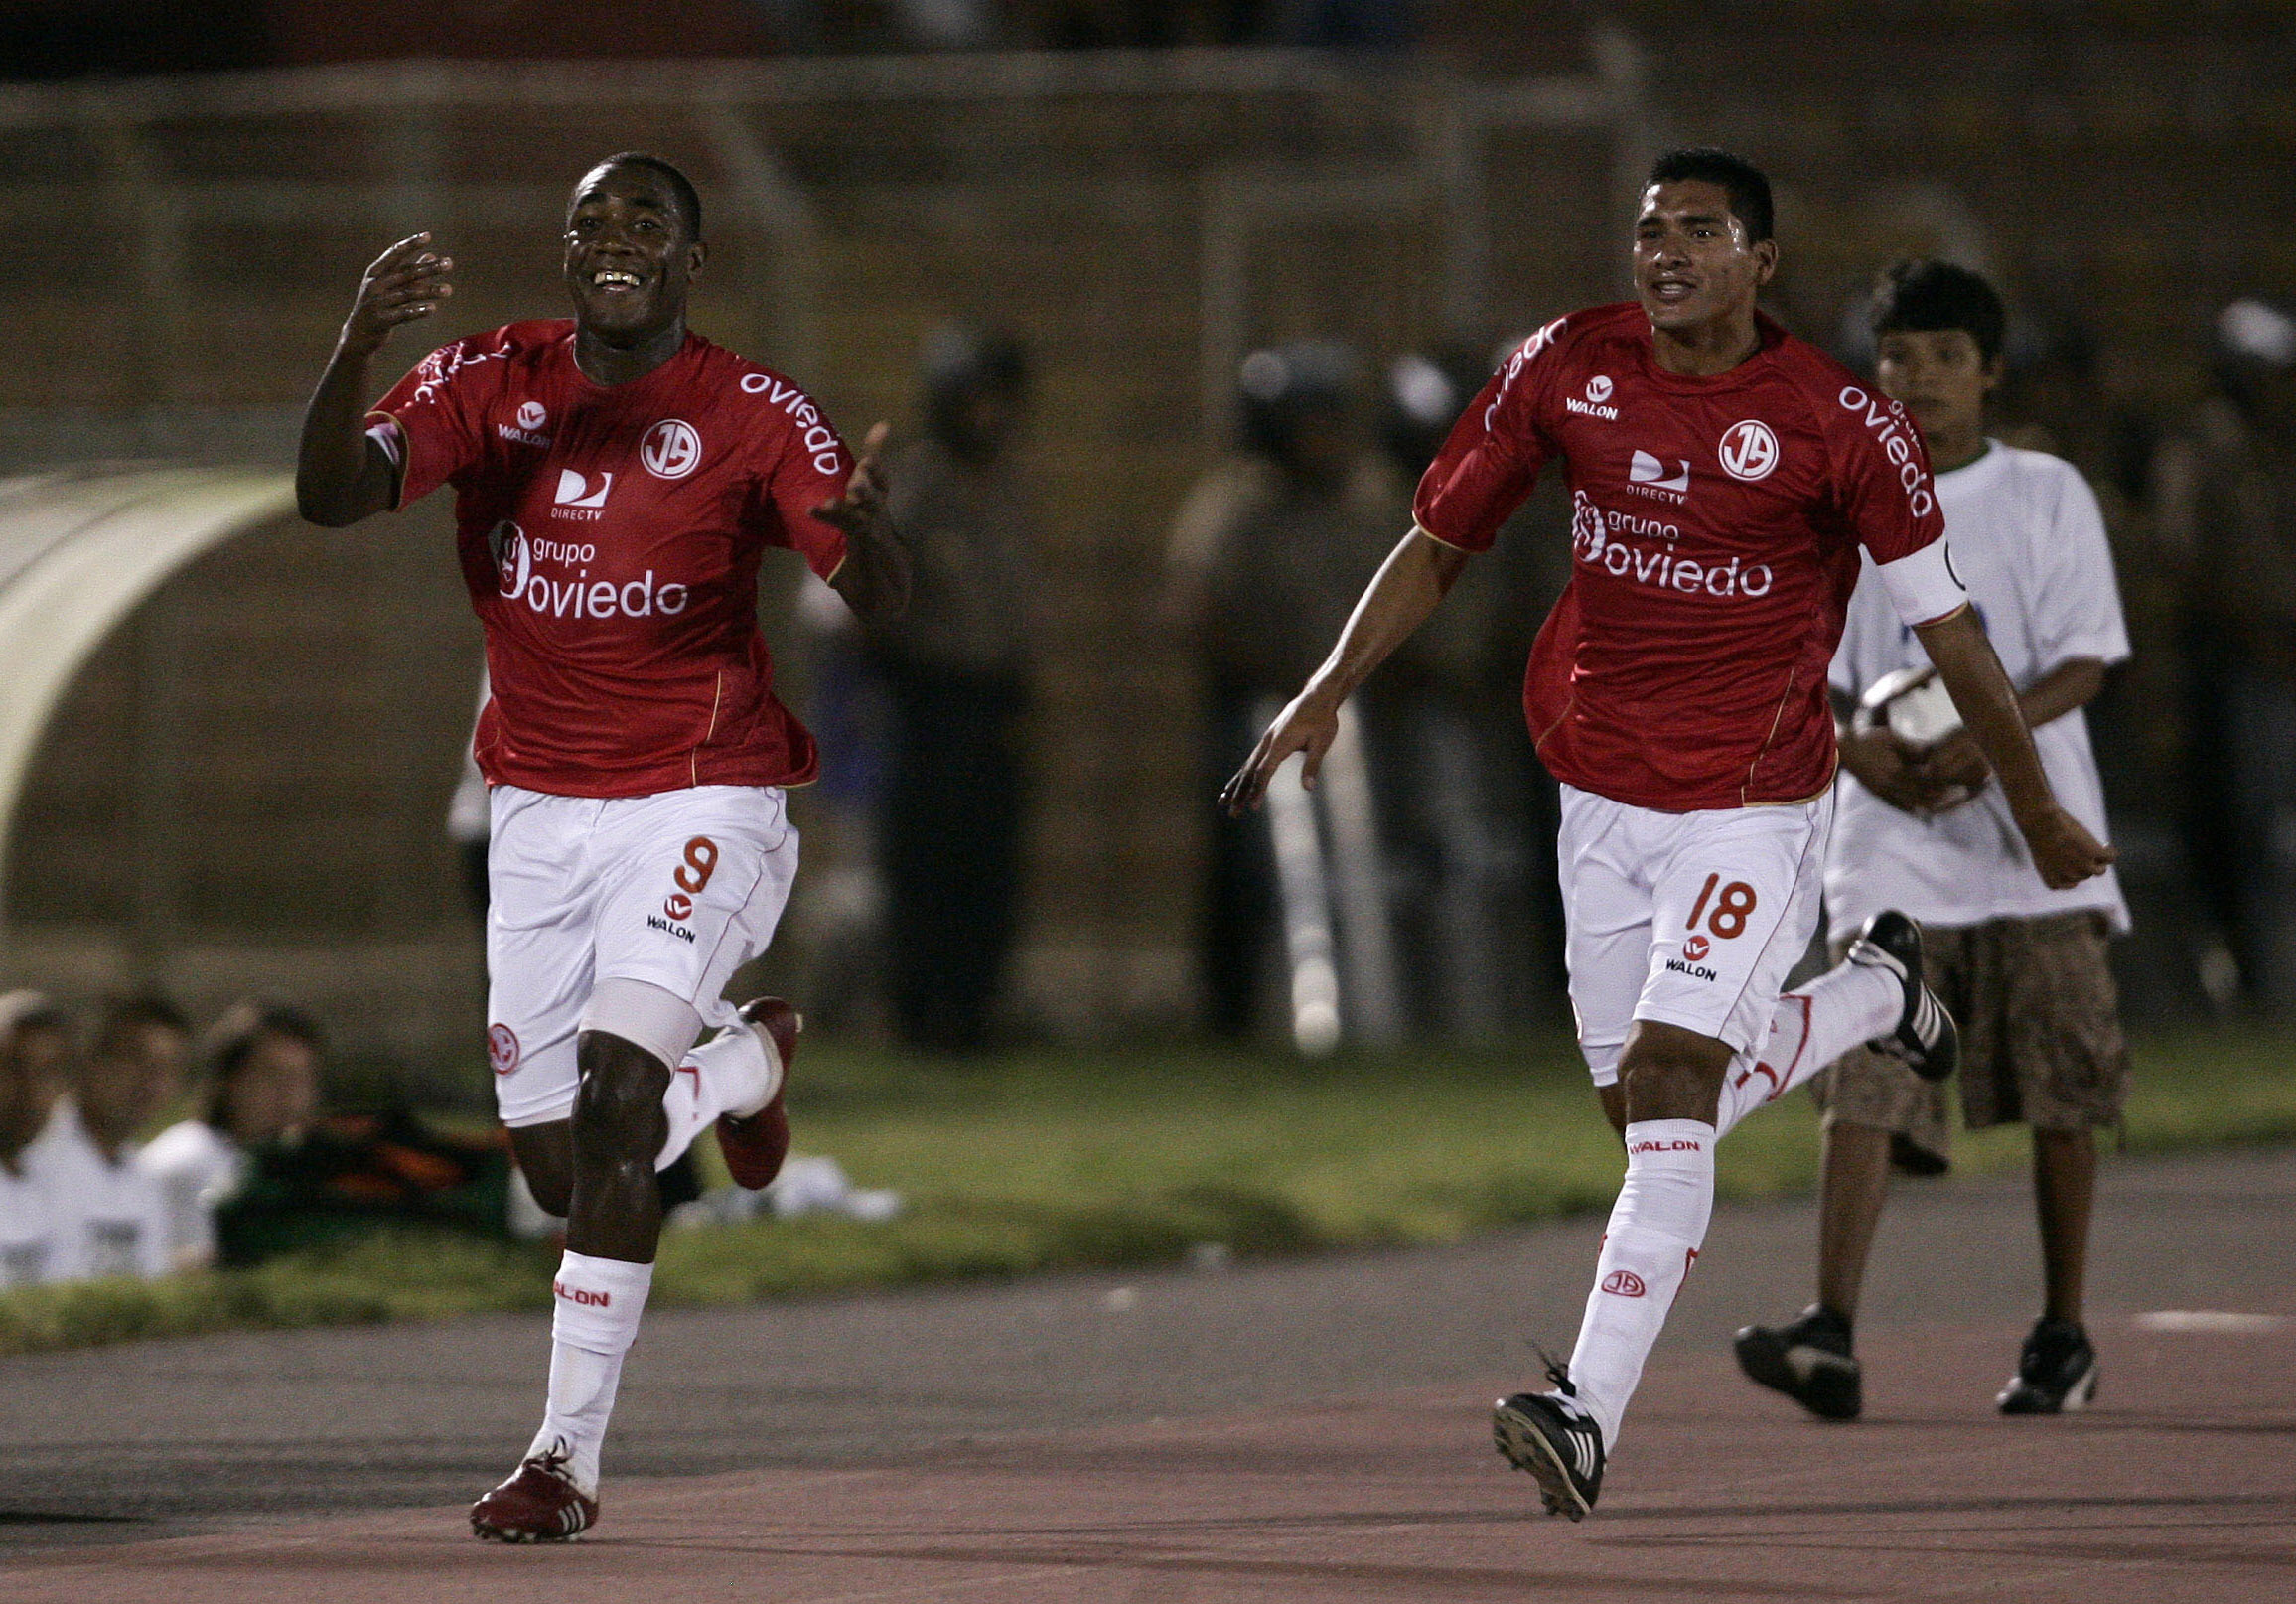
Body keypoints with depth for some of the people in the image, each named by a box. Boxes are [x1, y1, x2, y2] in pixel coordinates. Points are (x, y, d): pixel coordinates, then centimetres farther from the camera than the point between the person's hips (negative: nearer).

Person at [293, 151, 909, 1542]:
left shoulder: (753, 415, -8)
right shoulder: (490, 382, 0)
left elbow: (880, 596, -15)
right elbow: (332, 498, -13)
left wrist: (866, 530, -40)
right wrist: (357, 349, -32)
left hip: (703, 803, -4)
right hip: (542, 810, 4)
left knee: (614, 1078, -24)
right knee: (566, 1171, 6)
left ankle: (568, 1454, -17)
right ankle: (749, 1062, 40)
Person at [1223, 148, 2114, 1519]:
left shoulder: (1840, 423, -12)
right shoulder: (1566, 368, -1)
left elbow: (1948, 626, -3)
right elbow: (1441, 543, 10)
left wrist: (2039, 812, 5)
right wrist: (1328, 693, -1)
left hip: (1754, 801, -5)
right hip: (1604, 790, 5)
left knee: (1670, 1081, -19)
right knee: (1649, 1108, 10)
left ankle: (1591, 1413, -24)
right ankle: (1876, 994, 38)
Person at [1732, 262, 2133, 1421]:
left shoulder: (2047, 496, 3)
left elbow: (2086, 661, -3)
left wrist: (1985, 735, -20)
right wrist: (1859, 746, -13)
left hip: (2035, 838, -1)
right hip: (1892, 850, 1)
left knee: (2061, 1096, 3)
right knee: (1864, 1086, -12)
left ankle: (2063, 1336, 16)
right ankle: (1830, 1336, -20)